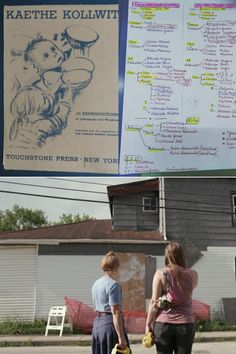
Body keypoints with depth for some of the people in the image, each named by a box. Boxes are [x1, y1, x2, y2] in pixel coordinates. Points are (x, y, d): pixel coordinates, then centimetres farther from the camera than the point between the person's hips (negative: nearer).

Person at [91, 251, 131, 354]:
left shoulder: (96, 284, 13)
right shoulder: (113, 285, -13)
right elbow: (115, 313, -18)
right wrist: (121, 337, -19)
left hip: (97, 323, 9)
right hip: (109, 324, -8)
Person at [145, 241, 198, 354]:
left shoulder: (160, 274, -6)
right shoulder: (192, 275, -1)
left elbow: (154, 302, -6)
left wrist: (148, 324, 1)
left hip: (163, 323, -1)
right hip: (185, 324, 1)